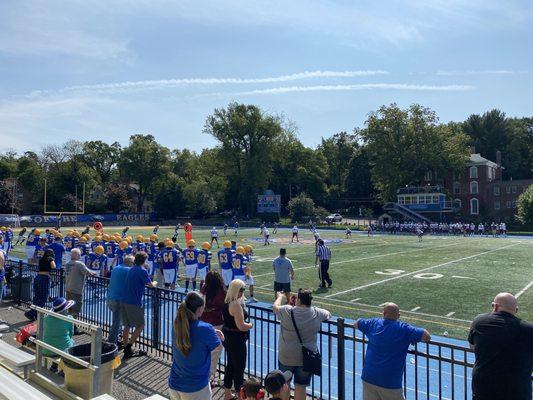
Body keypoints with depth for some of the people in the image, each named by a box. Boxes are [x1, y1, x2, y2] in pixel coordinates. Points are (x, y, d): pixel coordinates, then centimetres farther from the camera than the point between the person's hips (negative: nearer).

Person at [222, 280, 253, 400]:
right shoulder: (236, 305, -25)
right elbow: (241, 326, -27)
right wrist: (251, 325, -8)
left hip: (227, 336, 9)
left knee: (230, 364, 21)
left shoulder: (226, 302, 3)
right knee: (239, 367, 5)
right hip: (236, 339, -9)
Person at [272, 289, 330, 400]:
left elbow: (275, 307, 5)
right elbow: (328, 314, 13)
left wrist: (279, 297, 25)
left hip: (286, 357, -1)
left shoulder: (287, 311, -15)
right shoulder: (316, 313, -9)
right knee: (301, 387, 12)